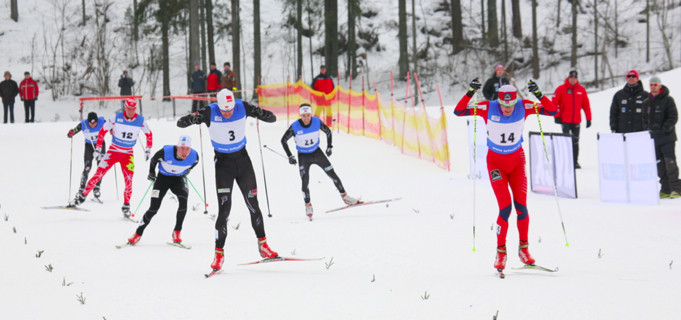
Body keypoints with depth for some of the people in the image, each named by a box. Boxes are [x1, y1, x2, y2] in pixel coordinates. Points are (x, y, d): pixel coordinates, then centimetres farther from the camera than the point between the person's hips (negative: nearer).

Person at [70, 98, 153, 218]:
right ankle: (82, 196, 4)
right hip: (113, 151, -1)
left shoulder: (140, 120, -8)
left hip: (128, 154, 1)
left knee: (129, 180, -8)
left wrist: (148, 150, 4)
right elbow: (103, 131, -4)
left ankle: (126, 206, 6)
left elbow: (149, 134, 10)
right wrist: (98, 149, -6)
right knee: (98, 174, -7)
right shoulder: (116, 118, -12)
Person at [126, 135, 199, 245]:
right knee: (154, 208, -8)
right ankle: (138, 234, 9)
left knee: (183, 201, -25)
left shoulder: (194, 156, -23)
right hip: (163, 178, -2)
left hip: (178, 179, 2)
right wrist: (151, 173, 7)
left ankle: (177, 233, -13)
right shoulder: (165, 152, -31)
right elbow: (153, 160, -8)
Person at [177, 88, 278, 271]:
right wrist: (190, 119, -46)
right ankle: (219, 253, -1)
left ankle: (263, 245, 21)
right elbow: (181, 123, -23)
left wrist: (265, 115, -31)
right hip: (223, 162, -2)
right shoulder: (210, 112, -19)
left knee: (253, 204, 7)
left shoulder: (242, 107, -12)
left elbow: (271, 118, -7)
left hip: (242, 159, 3)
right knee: (224, 209, -9)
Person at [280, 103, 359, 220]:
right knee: (305, 182, -10)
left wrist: (329, 147, 1)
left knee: (332, 174, 4)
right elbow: (283, 140, -9)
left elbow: (328, 132, 2)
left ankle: (345, 197, 18)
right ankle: (308, 206, 6)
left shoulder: (317, 122, -17)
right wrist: (290, 156, -11)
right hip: (303, 156, -2)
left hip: (316, 152, 2)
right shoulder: (295, 127, -23)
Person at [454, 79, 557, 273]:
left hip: (517, 161, 2)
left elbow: (552, 111, -16)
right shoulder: (488, 108, -18)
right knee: (505, 208, -12)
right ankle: (501, 252, 3)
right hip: (496, 162, -2)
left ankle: (523, 249, 12)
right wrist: (470, 92, -34)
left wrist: (538, 94, -31)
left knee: (521, 206, -6)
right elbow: (458, 111, -20)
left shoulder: (524, 107, -13)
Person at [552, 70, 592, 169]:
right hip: (565, 120, -3)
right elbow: (554, 103, -3)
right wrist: (557, 116, -10)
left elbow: (586, 105, 10)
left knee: (575, 141, 6)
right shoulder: (561, 89, -2)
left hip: (576, 121, 3)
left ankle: (575, 161, 13)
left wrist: (588, 119, 7)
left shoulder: (581, 90, 6)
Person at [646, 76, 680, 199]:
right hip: (654, 137, 6)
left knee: (670, 162, -10)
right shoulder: (648, 101, 14)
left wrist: (664, 128, -20)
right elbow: (646, 118, 20)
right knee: (659, 164, 5)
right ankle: (665, 190, 10)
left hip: (667, 137, -6)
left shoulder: (668, 100, -3)